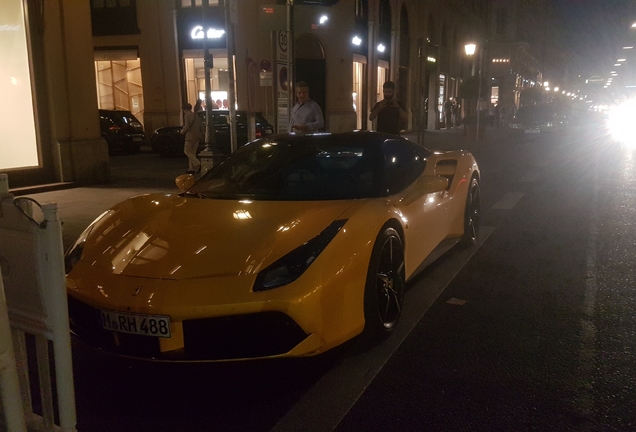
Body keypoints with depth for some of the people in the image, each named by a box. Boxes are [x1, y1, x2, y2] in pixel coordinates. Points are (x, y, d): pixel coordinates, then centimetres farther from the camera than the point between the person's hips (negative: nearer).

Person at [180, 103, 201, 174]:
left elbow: (187, 125, -17)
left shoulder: (187, 115, -8)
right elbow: (200, 126, 17)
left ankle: (198, 164, -16)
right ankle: (192, 168, 10)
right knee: (192, 153, 12)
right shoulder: (196, 115, 18)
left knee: (187, 151, -3)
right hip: (197, 135, 9)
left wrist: (183, 131, -2)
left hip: (191, 136, -9)